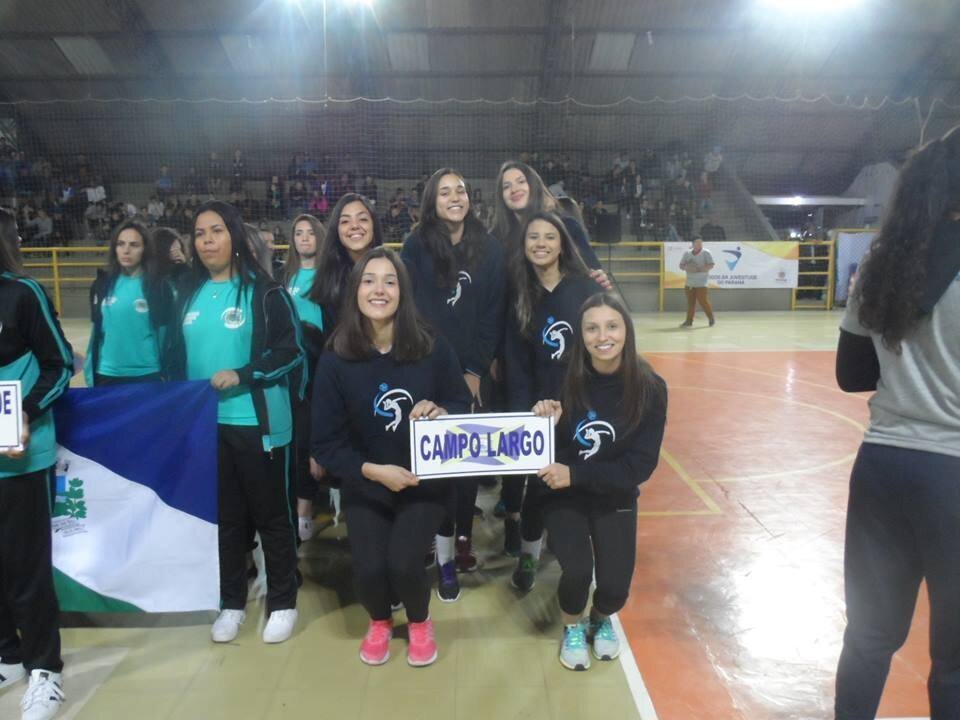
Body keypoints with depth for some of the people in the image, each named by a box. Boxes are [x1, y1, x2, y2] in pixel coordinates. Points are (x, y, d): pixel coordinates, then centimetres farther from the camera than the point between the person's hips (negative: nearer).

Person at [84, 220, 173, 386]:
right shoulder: (102, 285, 3)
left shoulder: (159, 286, -6)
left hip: (147, 374, -3)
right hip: (107, 375, 3)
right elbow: (96, 332, 10)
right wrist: (90, 373, 9)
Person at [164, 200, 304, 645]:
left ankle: (283, 603, 21)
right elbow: (177, 355, 17)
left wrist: (242, 375, -20)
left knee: (270, 513, 6)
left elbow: (292, 351, -10)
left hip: (257, 423, -5)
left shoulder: (263, 291, -7)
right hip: (204, 423, 5)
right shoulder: (190, 294, 10)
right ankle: (231, 604, 28)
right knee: (224, 515, 14)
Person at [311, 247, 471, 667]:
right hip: (364, 487, 1)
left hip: (425, 482, 0)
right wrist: (373, 470, -22)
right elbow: (325, 443, -9)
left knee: (403, 564, -18)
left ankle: (420, 623, 21)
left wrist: (441, 411, -22)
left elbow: (463, 405, 1)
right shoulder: (335, 360, -11)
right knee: (369, 570, -15)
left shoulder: (432, 348, -11)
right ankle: (379, 622, 26)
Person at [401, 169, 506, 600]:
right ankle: (445, 556, 8)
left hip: (473, 371, 2)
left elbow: (494, 315, 2)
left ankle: (464, 537, 25)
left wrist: (476, 368, -3)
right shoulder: (416, 247, -2)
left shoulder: (489, 249, 2)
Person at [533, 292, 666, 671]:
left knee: (615, 587, -11)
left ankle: (601, 619, 29)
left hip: (615, 499, 1)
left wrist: (576, 474, -23)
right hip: (563, 494, -1)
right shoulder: (567, 379, -17)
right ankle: (573, 626, 17)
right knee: (577, 572, -20)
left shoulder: (649, 388, -15)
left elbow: (641, 466, -15)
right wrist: (548, 422, -28)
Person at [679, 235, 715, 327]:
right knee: (690, 302, 6)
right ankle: (689, 321, 12)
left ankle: (711, 318, 10)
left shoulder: (706, 253, -4)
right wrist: (687, 268, -13)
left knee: (703, 300, -7)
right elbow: (681, 265, 10)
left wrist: (698, 269, -21)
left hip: (701, 282, -4)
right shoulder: (687, 253, 8)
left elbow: (711, 265, -11)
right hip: (689, 282, 4)